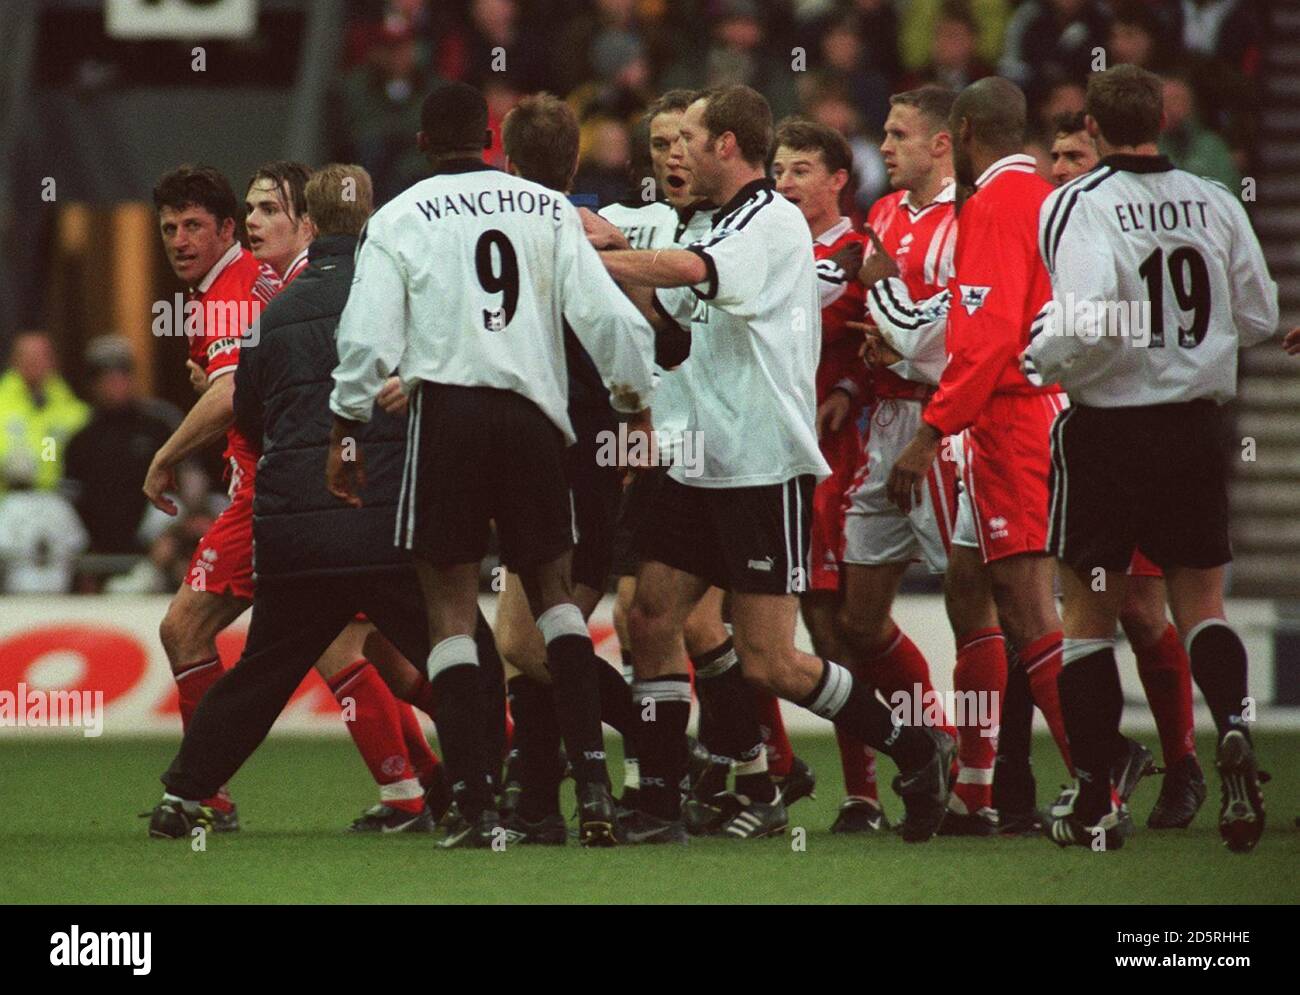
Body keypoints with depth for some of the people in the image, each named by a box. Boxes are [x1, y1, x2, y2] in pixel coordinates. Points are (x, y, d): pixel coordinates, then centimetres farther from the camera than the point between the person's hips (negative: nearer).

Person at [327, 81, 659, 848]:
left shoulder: (400, 219, 2)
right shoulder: (547, 210, 8)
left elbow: (368, 338, -2)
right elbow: (605, 314, 4)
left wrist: (348, 430, 9)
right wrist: (637, 397, 18)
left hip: (446, 411, -2)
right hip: (533, 415, 2)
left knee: (452, 607, 2)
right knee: (554, 591, 14)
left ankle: (479, 807, -4)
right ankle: (593, 780, 0)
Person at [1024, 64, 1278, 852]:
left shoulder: (1079, 205, -13)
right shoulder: (1214, 203, 1)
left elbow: (1090, 322, -26)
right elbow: (1260, 318, 8)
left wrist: (1039, 358, -8)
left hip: (1107, 429, -3)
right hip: (1194, 425, 3)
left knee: (1089, 615, 8)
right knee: (1201, 602, 15)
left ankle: (1096, 806, 7)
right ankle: (1234, 729, -13)